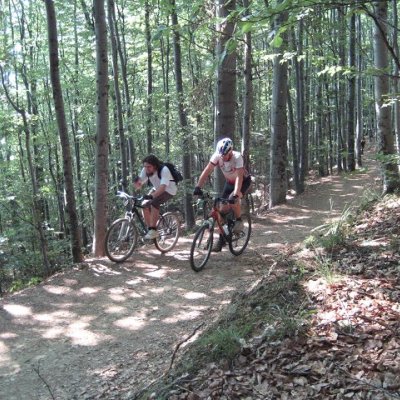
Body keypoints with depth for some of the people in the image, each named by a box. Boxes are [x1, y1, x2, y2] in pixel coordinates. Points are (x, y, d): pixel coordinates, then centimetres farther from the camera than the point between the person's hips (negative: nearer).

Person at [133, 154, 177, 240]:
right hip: (157, 189, 6)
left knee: (154, 203, -30)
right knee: (145, 205, -16)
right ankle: (149, 229, -2)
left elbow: (163, 187, -44)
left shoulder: (164, 170, -33)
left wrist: (151, 196, -57)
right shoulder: (145, 170, -15)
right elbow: (139, 185, -18)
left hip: (169, 190, -6)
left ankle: (153, 230, -22)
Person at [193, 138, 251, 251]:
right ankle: (222, 239, 5)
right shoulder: (216, 156, -23)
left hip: (244, 180, -4)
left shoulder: (237, 157, -34)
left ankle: (239, 221, -4)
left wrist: (235, 194, -53)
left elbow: (239, 176, -42)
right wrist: (198, 187, -39)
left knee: (233, 199, -32)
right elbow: (206, 171, -27)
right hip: (229, 182, 4)